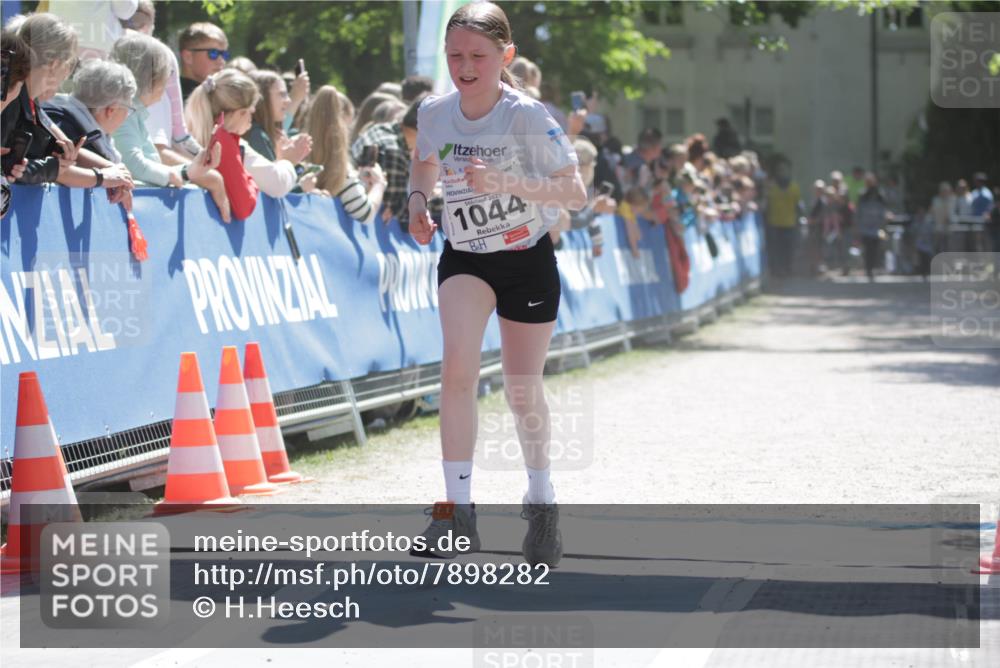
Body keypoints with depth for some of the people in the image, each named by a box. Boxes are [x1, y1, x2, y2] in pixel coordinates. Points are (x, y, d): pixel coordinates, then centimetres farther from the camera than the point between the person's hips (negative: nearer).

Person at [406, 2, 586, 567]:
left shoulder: (528, 116, -20)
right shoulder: (435, 113, -7)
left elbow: (576, 193, -24)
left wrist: (507, 182, -36)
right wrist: (417, 200, -4)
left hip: (528, 260, -2)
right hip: (465, 258, 2)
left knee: (523, 390, 7)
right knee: (458, 366, -22)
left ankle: (542, 501, 33)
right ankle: (459, 508, -19)